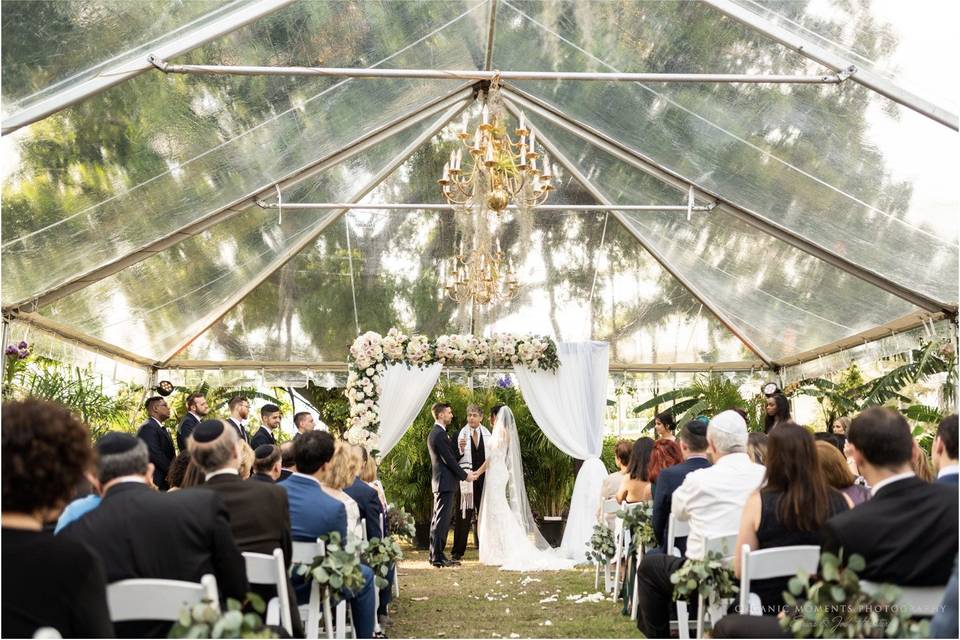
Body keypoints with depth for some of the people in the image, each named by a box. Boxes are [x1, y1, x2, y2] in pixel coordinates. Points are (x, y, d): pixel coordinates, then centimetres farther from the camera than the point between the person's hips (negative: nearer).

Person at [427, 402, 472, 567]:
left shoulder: (436, 433, 17)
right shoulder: (439, 435, -16)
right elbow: (448, 460, -17)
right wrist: (465, 475, -10)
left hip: (441, 482, 11)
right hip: (444, 482, -11)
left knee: (440, 520, 13)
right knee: (441, 520, -9)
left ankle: (437, 555, 17)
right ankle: (437, 557, -8)